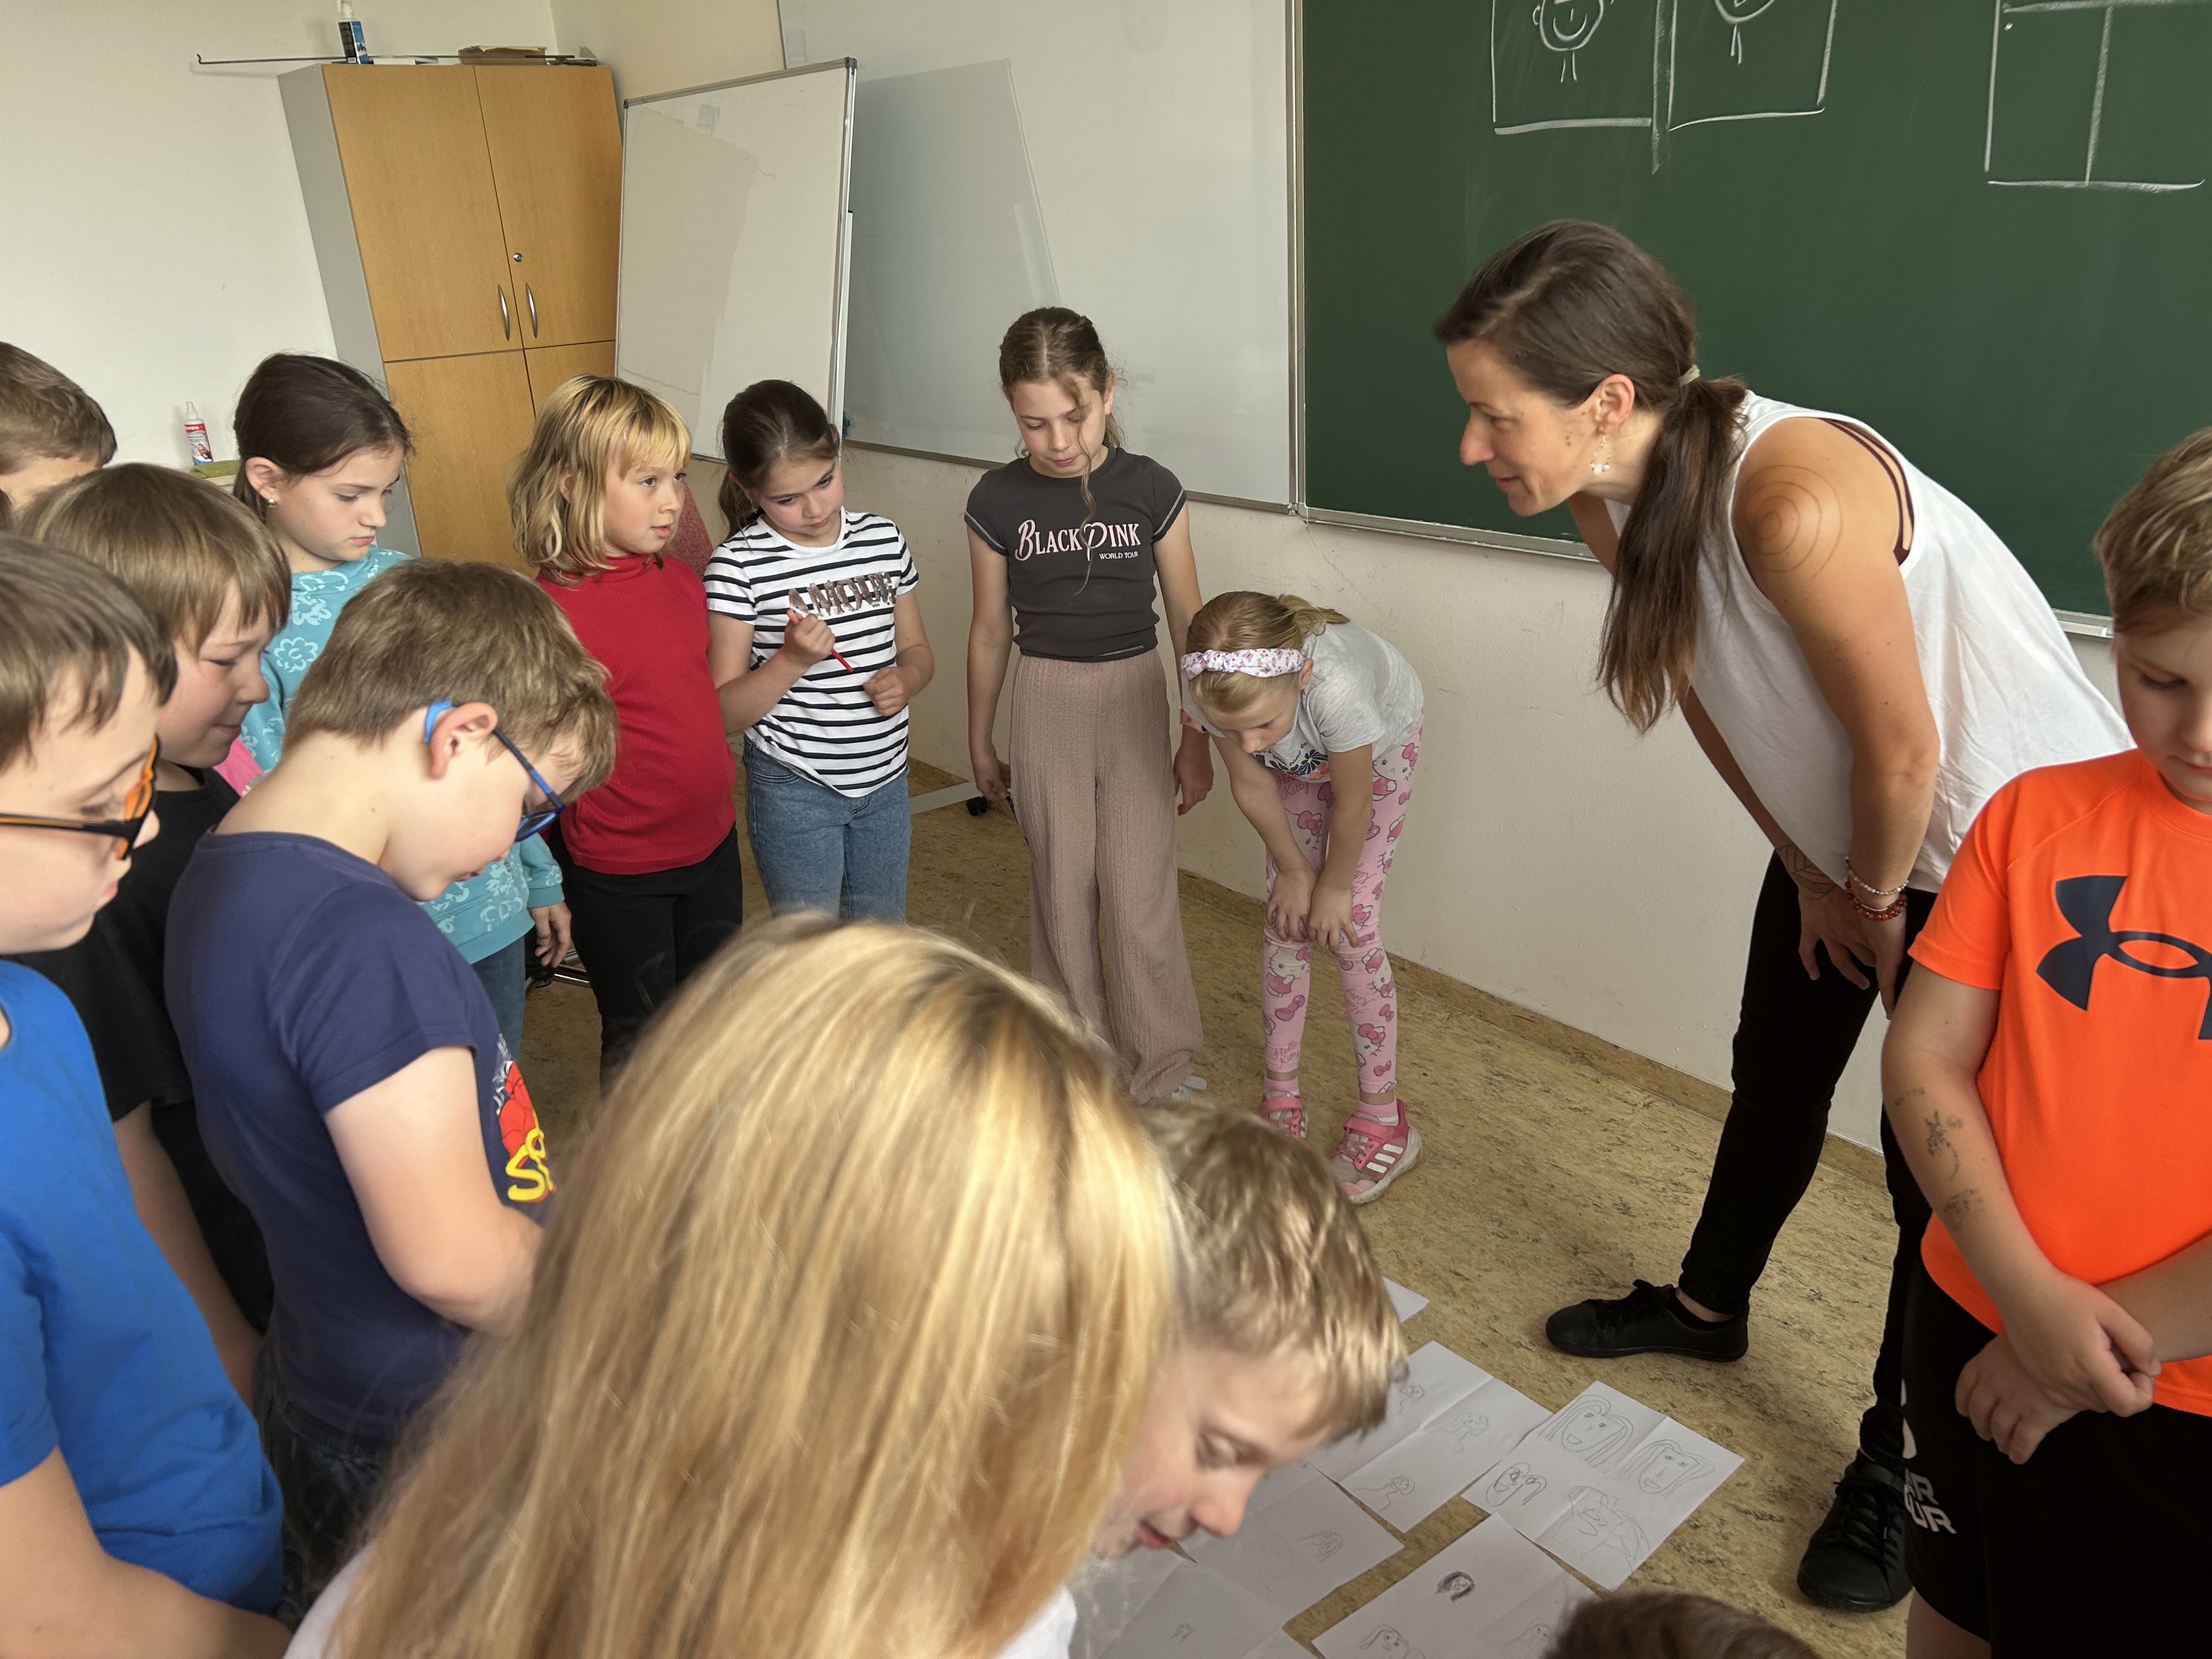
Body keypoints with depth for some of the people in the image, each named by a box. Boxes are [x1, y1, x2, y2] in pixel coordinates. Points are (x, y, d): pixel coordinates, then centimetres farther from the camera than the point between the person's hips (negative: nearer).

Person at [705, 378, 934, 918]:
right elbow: (723, 714, -13)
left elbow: (916, 650, 12)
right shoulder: (739, 565, -14)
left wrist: (905, 680, -10)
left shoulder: (883, 539, 0)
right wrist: (792, 660, -28)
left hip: (885, 783, 5)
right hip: (796, 792, -4)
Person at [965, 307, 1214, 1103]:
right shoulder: (997, 501, -5)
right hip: (1045, 700, 1)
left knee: (1139, 895, -1)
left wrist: (1197, 739, 2)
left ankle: (1162, 1070, 18)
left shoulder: (1150, 489, -7)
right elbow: (990, 629, 5)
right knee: (1061, 888, 9)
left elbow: (1187, 620, 0)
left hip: (1135, 695, -1)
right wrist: (980, 742, 11)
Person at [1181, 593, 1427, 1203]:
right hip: (1300, 760, 3)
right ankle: (1281, 1097, 17)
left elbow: (1352, 802, -28)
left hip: (1382, 745, -3)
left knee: (1351, 926, -6)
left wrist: (1336, 885, -12)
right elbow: (1251, 785, -16)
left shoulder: (1337, 685, -48)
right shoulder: (1208, 688, -36)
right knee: (1287, 920, 2)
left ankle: (1382, 1115, 8)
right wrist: (1292, 870, -5)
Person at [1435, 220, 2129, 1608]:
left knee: (1939, 1157, 4)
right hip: (1847, 832, 7)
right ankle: (1709, 1305, 46)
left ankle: (1899, 1462, 27)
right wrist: (1813, 876, 6)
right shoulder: (1617, 496, -12)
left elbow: (1903, 748, -28)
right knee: (1775, 1073, 21)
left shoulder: (1798, 503, -39)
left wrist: (1877, 900, -9)